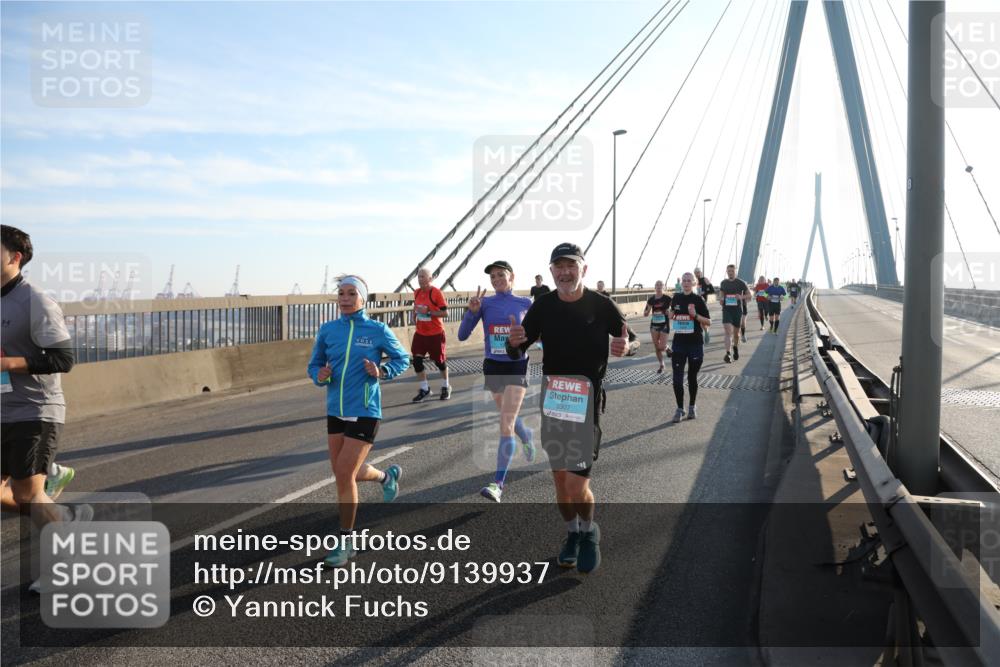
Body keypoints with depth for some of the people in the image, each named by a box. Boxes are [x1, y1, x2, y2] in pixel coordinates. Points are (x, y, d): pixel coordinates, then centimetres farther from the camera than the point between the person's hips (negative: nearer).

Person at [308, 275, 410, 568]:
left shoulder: (378, 330, -6)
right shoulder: (327, 330, 2)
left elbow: (402, 359, 5)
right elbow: (314, 364, 10)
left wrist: (382, 372, -13)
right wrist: (320, 376, -12)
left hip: (364, 412, -5)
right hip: (335, 410, 5)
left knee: (344, 475, -9)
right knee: (345, 473, 14)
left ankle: (346, 542, 10)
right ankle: (387, 476, 47)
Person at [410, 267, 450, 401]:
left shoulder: (436, 292, -16)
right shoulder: (417, 292, 3)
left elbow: (445, 312, -16)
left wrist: (428, 312, -24)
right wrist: (414, 316, 3)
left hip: (435, 333, -5)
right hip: (420, 333, 5)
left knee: (439, 361, 8)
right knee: (416, 360, -2)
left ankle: (445, 387, 31)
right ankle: (424, 389, 14)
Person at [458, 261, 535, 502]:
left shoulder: (525, 303, -3)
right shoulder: (485, 303, -2)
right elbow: (463, 335, -9)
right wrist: (472, 311, -21)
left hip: (517, 367, -3)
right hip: (493, 367, 3)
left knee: (505, 425, -13)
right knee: (509, 417, 22)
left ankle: (498, 483, -11)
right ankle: (527, 437, 57)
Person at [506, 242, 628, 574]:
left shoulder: (601, 305, -8)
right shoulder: (543, 306, 0)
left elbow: (625, 339, 5)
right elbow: (517, 354, 5)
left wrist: (623, 347, -19)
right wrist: (514, 343, -19)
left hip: (589, 398, -3)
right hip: (552, 396, 4)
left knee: (577, 487, -6)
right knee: (559, 474, 13)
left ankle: (589, 532, 25)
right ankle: (572, 532, 37)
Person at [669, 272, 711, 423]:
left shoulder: (698, 300, -6)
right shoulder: (676, 298, 5)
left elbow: (708, 321, -6)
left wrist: (695, 315, -20)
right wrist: (671, 316, 4)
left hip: (695, 344, -2)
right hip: (679, 343, 2)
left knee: (692, 377, 10)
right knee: (677, 378, -4)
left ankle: (692, 407, 26)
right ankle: (680, 409, 7)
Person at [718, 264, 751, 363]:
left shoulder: (741, 283, -1)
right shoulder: (723, 283, 7)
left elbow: (749, 295, 4)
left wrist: (741, 297, -16)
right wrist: (721, 299, -5)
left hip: (737, 310, 0)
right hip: (727, 310, 0)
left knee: (736, 332, 13)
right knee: (728, 331, -15)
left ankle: (736, 347, 42)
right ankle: (728, 354, -24)